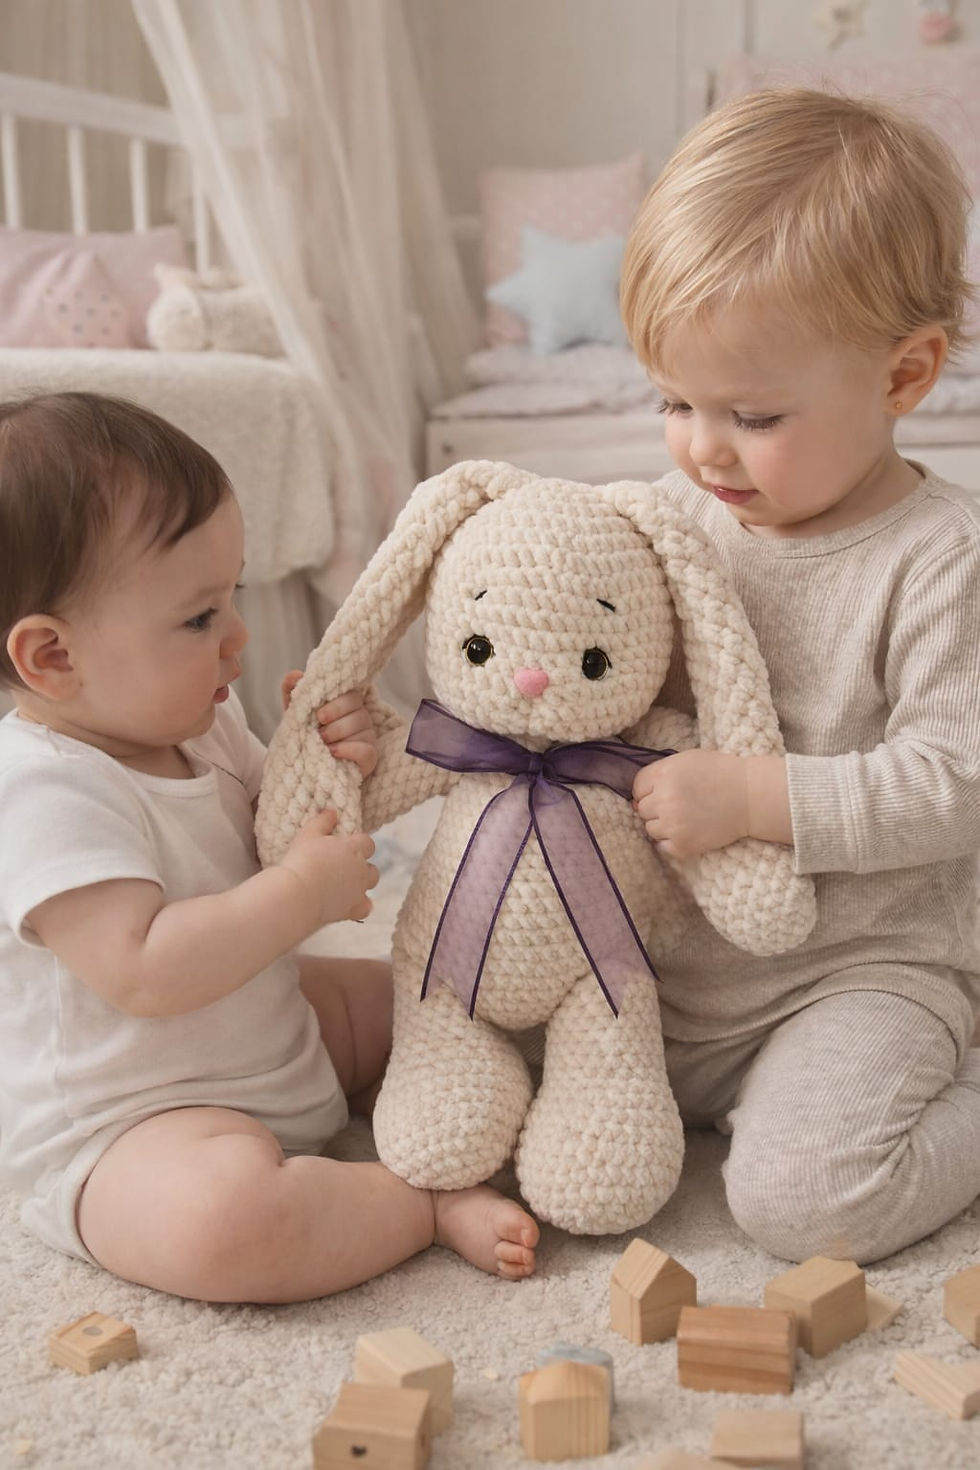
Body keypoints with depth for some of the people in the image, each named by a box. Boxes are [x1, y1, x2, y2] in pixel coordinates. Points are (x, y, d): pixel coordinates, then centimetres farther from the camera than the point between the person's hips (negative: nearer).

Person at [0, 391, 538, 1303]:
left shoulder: (194, 723, 1)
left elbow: (271, 843, 13)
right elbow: (144, 971, -36)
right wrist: (304, 893, -30)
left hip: (278, 1035, 9)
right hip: (115, 1127, -9)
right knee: (229, 1220, -37)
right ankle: (433, 1201, -16)